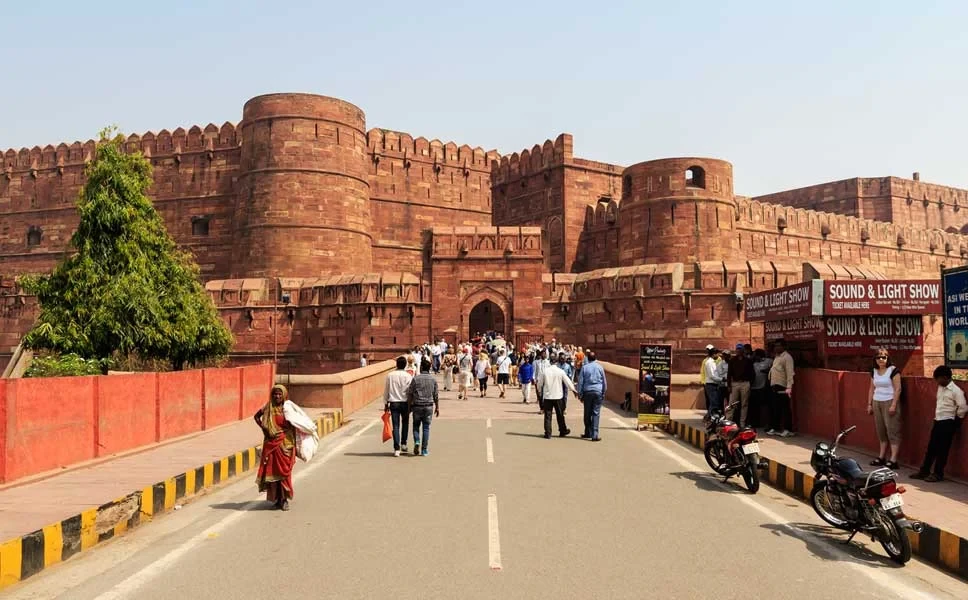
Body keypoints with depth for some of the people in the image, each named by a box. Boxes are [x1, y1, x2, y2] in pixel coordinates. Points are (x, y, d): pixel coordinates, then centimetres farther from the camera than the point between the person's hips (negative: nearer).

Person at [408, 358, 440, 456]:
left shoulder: (415, 379, -5)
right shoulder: (433, 379, 0)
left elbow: (410, 394, -3)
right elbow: (436, 395, 3)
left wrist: (409, 406, 7)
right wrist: (437, 407, 11)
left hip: (417, 406, -1)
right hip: (429, 406, 1)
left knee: (416, 426, 14)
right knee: (426, 428, 7)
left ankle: (417, 442, -10)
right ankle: (424, 450, 6)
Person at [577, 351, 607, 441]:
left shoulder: (584, 368, 0)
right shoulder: (599, 367, 2)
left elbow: (580, 382, 1)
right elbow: (604, 382, 7)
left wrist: (580, 395, 7)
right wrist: (604, 392, 18)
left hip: (587, 392, 0)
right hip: (598, 391, 0)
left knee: (587, 413, 11)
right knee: (596, 413, -2)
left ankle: (588, 433, 21)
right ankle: (594, 435, -8)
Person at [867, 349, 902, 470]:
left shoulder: (893, 370, -9)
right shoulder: (874, 371, 11)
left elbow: (898, 389, -12)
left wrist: (893, 405, -17)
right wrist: (869, 404, 13)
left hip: (889, 402, -7)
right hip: (877, 403, 7)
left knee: (892, 430, -6)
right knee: (880, 431, 10)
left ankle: (893, 460, -7)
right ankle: (882, 457, 17)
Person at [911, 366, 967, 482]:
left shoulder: (956, 390, -15)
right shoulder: (940, 388, 10)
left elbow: (963, 408, -17)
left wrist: (956, 421, -6)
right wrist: (937, 418, 16)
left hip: (948, 423, -8)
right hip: (938, 421, 8)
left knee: (942, 449, 0)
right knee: (931, 447, 11)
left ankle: (938, 474, 9)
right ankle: (924, 471, 17)